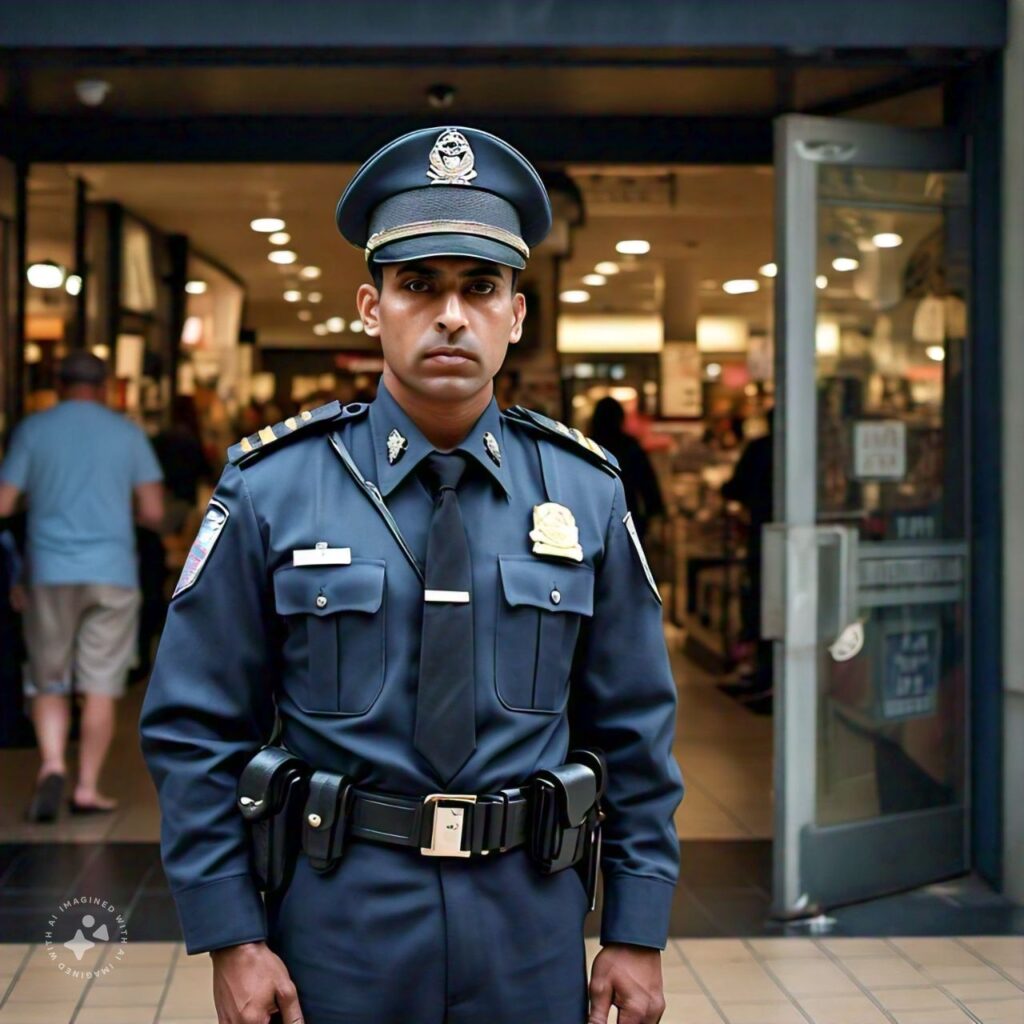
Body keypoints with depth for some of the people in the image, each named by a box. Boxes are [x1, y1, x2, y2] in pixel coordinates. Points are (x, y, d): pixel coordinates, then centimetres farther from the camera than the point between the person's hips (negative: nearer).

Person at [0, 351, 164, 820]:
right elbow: (153, 512, 0)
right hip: (112, 572, 0)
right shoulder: (127, 433, 3)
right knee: (100, 687, 5)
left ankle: (52, 765, -10)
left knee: (48, 684, 11)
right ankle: (87, 788, 6)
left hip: (50, 573, 0)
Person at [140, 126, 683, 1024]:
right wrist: (230, 935, -7)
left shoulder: (586, 494, 0)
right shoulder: (273, 489, -6)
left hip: (532, 927, 2)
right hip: (338, 922, -1)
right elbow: (194, 730, -3)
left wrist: (639, 932, 3)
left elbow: (635, 734, 4)